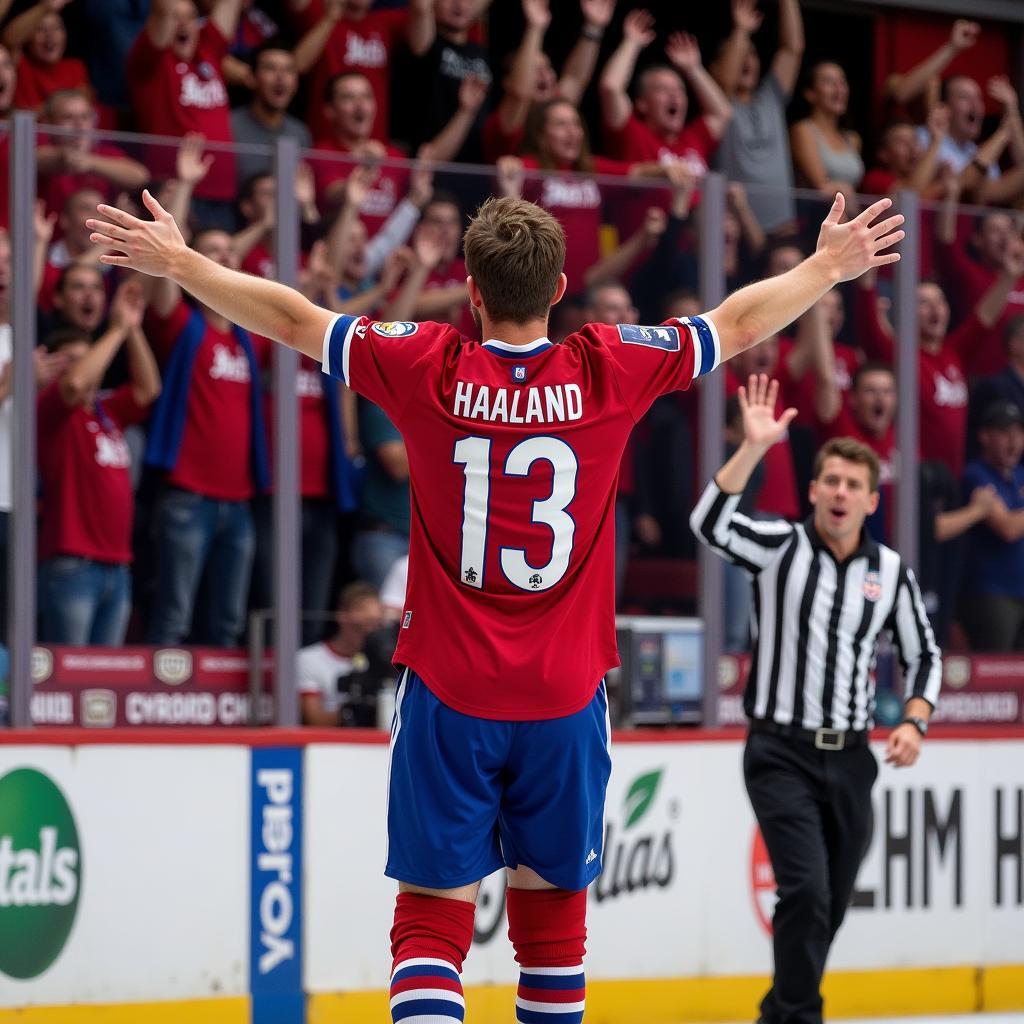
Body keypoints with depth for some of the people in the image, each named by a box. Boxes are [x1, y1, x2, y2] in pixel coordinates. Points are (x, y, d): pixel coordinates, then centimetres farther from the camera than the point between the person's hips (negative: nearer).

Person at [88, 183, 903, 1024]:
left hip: (447, 696, -1)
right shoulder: (608, 370, -5)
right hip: (565, 700, 1)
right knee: (551, 902, 15)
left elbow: (293, 321, 2)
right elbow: (739, 325, 8)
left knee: (435, 908, 0)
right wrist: (830, 267, 24)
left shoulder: (430, 370, -7)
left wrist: (178, 261, 14)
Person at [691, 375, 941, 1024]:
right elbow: (710, 524, -24)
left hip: (850, 757, 4)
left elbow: (924, 655, 14)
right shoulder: (781, 546, -5)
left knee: (832, 905, 12)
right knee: (807, 890, -18)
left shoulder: (892, 573, 5)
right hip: (781, 753, -4)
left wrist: (914, 723, -2)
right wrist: (755, 447, -31)